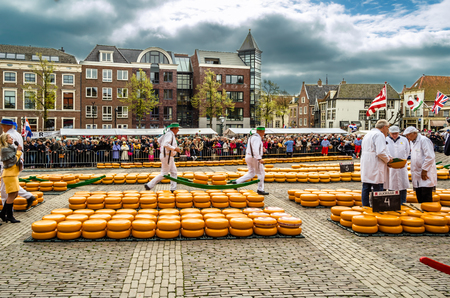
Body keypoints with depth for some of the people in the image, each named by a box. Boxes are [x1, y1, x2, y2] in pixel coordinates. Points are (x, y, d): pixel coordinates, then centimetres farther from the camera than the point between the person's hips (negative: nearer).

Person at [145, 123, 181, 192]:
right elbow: (166, 145, -32)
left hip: (170, 157, 10)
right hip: (167, 156, -10)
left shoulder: (168, 134, 12)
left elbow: (159, 140, 23)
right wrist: (175, 148, -24)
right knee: (164, 174, -4)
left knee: (174, 172, 10)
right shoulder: (169, 134, -19)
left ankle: (173, 189, 14)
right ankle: (149, 185, 3)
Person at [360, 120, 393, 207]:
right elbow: (380, 152, -22)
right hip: (375, 169, -9)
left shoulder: (368, 134, 18)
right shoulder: (379, 135, -11)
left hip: (366, 166, 9)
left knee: (366, 188, 11)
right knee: (378, 189, -4)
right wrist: (388, 159, -4)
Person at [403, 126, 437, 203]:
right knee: (420, 199, 10)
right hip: (418, 175, 8)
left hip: (426, 174, -8)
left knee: (426, 199, -6)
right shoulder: (412, 142, 16)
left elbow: (430, 157, -18)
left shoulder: (424, 140, -11)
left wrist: (424, 170, -15)